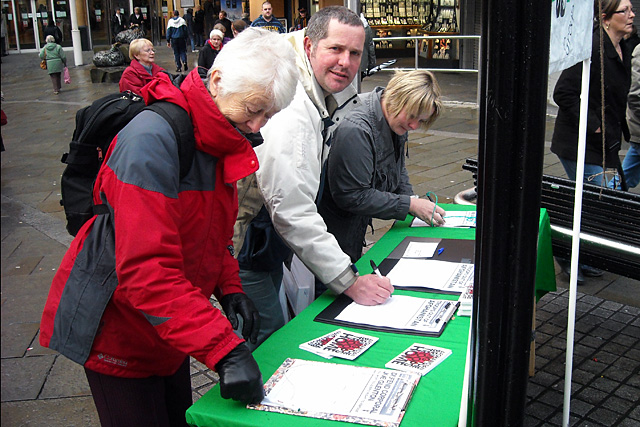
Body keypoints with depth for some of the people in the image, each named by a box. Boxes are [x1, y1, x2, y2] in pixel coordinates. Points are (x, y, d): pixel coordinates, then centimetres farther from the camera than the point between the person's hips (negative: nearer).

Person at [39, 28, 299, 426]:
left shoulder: (220, 138, 1)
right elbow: (146, 270, -35)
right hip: (117, 327, -8)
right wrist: (224, 349, -39)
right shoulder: (153, 139, -28)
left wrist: (229, 287, -4)